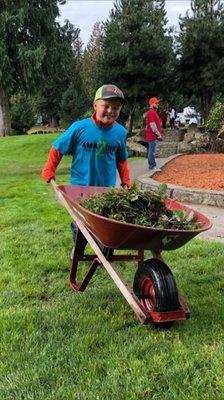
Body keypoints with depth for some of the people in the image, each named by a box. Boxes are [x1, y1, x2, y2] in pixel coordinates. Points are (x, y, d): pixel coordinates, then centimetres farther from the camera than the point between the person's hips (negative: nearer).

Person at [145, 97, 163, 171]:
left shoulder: (153, 112, 19)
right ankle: (153, 166, -5)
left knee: (151, 150, 13)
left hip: (153, 135, 11)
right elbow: (153, 125, -20)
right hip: (152, 135, -11)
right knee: (152, 150, -7)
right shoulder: (151, 113, -15)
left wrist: (159, 134, 20)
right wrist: (158, 134, -18)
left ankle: (151, 165, 18)